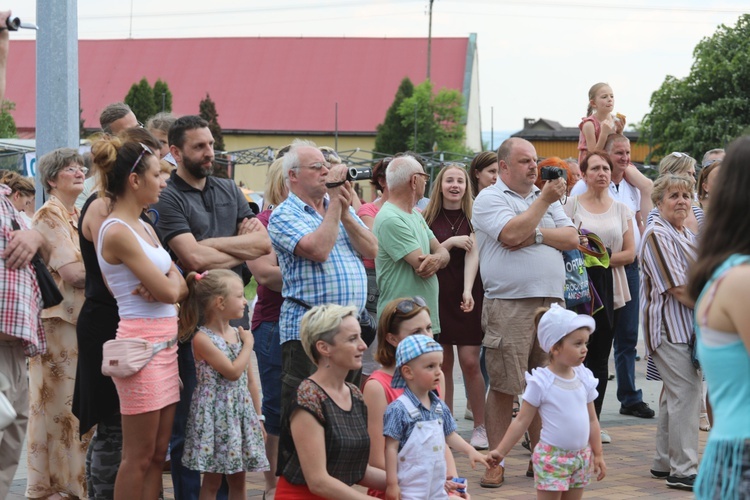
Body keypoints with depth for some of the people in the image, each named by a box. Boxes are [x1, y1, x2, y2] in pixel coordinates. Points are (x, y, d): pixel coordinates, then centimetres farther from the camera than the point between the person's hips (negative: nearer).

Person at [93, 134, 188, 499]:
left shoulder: (145, 229, 15)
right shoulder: (117, 232, -14)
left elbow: (179, 287, 12)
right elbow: (167, 291, -15)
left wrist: (166, 286, -10)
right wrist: (170, 282, 7)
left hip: (165, 342, 9)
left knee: (157, 454, 9)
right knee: (139, 456, -3)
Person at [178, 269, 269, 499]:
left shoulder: (239, 334, 9)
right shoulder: (202, 338, -12)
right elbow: (233, 372, -20)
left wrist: (258, 417, 13)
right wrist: (248, 344, -7)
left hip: (241, 413, 6)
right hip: (215, 416, -6)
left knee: (238, 479, 9)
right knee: (212, 480, -1)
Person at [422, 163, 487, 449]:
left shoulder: (473, 217, 3)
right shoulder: (428, 218, 6)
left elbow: (473, 254, -10)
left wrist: (467, 291, -23)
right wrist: (450, 243, -13)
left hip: (468, 297, -1)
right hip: (437, 296, 1)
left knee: (470, 362, -6)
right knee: (443, 364, 2)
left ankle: (480, 427, 3)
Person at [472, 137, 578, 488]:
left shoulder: (545, 197, 19)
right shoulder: (489, 199, 1)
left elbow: (571, 238, 9)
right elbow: (511, 234, -16)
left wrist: (536, 235, -6)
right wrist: (544, 200, -9)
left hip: (550, 304, 6)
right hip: (509, 307, -5)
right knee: (503, 387, -4)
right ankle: (497, 462, 3)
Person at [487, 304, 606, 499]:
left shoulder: (584, 378, 4)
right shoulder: (541, 382, -12)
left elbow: (592, 419, 12)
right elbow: (522, 421, -7)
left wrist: (598, 454, 13)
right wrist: (500, 451, -11)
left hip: (581, 457, 6)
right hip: (551, 458, -6)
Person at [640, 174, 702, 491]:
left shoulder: (689, 236, 17)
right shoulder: (658, 235, -11)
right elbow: (677, 288, -17)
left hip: (688, 325, 9)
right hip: (671, 325, -9)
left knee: (675, 393, 13)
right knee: (687, 392, -12)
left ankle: (664, 463, 21)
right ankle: (683, 470, -9)